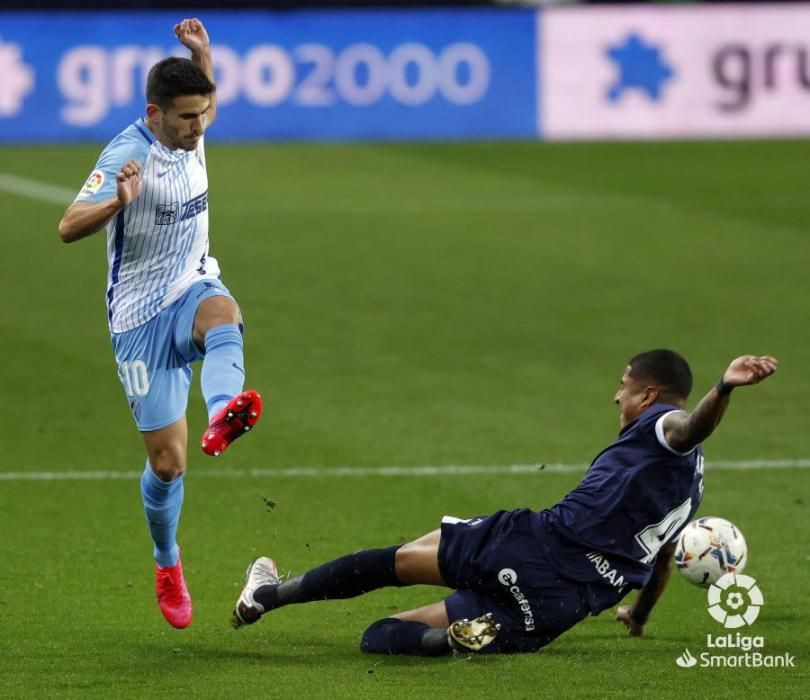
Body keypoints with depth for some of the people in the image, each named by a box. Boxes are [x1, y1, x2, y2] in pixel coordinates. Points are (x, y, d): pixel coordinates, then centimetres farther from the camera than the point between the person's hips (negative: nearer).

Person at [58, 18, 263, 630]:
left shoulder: (188, 135, 2)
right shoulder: (128, 154, -19)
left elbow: (202, 100, 29)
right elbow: (69, 228, -29)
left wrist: (203, 56, 8)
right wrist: (117, 202, -48)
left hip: (193, 288, 5)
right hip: (142, 316, -5)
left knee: (224, 313, -36)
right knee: (167, 462, -3)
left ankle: (222, 413, -65)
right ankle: (168, 566, 24)